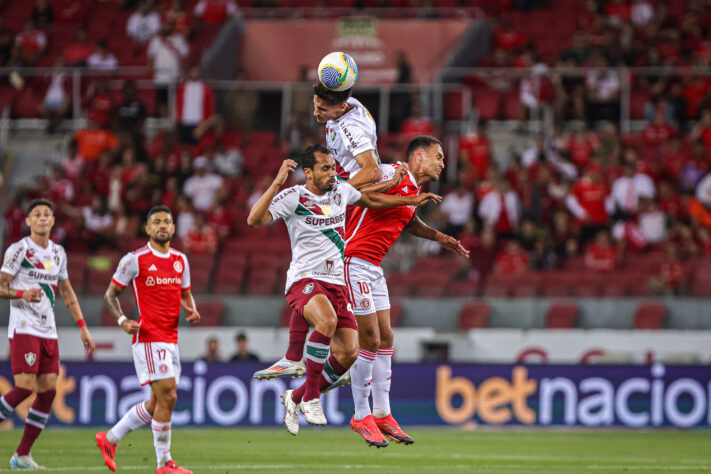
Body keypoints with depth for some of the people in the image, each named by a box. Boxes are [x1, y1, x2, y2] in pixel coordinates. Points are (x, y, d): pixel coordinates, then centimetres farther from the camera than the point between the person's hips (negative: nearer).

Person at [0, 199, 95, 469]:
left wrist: (82, 327, 20)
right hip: (23, 329, -7)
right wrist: (22, 294, -27)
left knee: (48, 390, 0)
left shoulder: (58, 253, 15)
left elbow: (66, 292, 24)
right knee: (25, 387, -18)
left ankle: (23, 455, 5)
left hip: (48, 331, 7)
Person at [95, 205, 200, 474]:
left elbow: (186, 294, 24)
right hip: (148, 337, -7)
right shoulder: (134, 260, -5)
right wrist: (122, 321, -14)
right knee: (167, 395, -13)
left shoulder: (180, 260, 13)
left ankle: (110, 438, 26)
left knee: (158, 403, 10)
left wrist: (192, 311, 1)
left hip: (171, 339, 7)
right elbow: (110, 294, 1)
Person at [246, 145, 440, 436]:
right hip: (304, 280, -6)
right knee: (327, 321, -37)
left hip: (336, 282, 6)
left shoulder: (341, 191, 10)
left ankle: (296, 398, 16)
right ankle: (311, 397, -22)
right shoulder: (293, 197, -8)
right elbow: (254, 220, -22)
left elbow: (371, 200, 30)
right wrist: (277, 183, -30)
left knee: (348, 352, -7)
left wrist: (413, 201, 28)